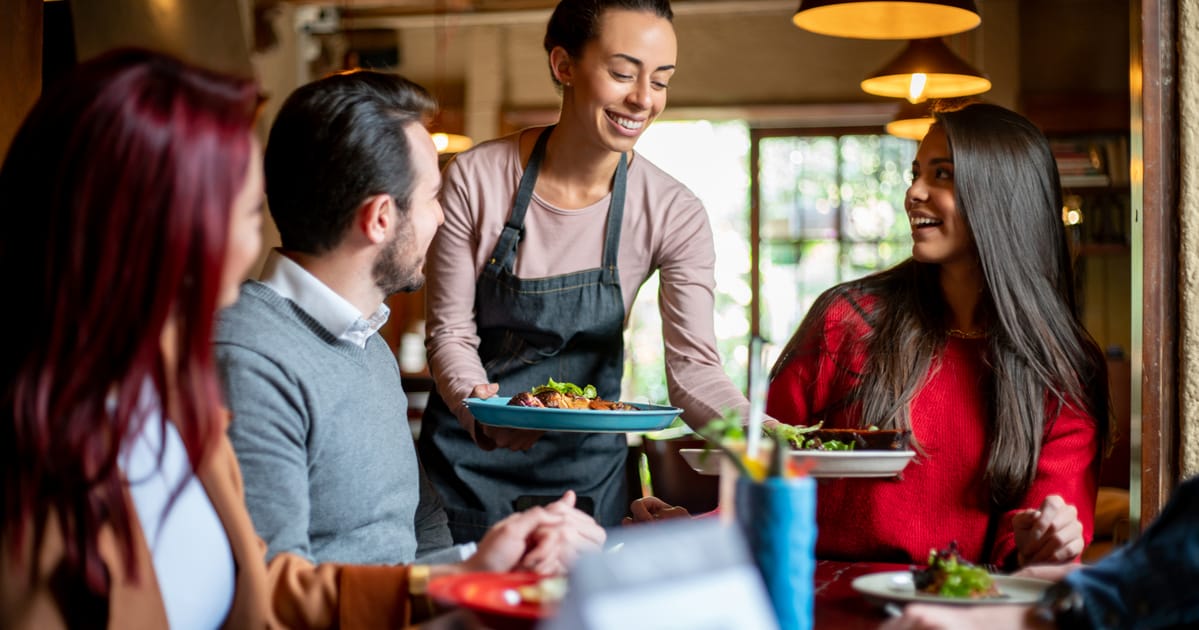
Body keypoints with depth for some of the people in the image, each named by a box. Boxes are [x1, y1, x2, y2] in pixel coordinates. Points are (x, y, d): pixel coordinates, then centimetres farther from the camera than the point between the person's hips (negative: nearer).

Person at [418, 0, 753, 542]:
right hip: (467, 461, -1)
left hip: (586, 468, 1)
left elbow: (692, 365, -17)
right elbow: (450, 332, -10)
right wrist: (477, 407, -31)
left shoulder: (674, 213, -11)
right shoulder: (476, 179, -14)